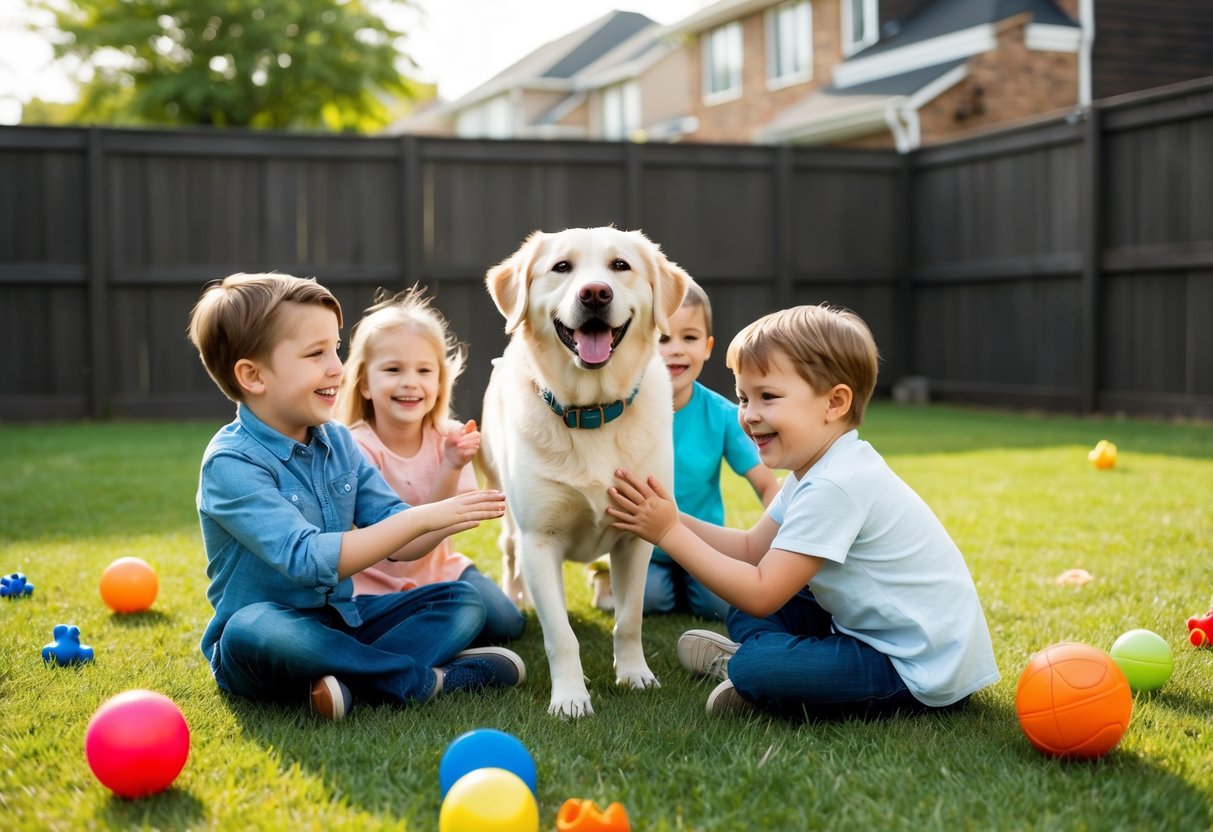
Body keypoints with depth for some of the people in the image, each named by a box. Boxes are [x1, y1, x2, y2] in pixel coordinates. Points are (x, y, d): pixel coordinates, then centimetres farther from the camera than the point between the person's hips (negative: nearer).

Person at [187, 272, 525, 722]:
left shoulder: (338, 441, 4)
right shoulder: (231, 463, -19)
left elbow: (396, 540, 4)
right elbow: (307, 559, -30)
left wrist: (449, 518, -18)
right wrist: (420, 518, -32)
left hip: (342, 619, 7)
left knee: (461, 601, -4)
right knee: (255, 631, -39)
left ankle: (355, 681, -27)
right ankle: (423, 679, -25)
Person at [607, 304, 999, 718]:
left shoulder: (835, 486, -25)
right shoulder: (820, 469, 7)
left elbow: (761, 593, -24)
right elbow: (751, 548, 8)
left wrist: (669, 533, -21)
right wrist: (672, 519, -6)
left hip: (924, 670, -10)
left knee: (754, 670, -24)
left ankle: (742, 664, 2)